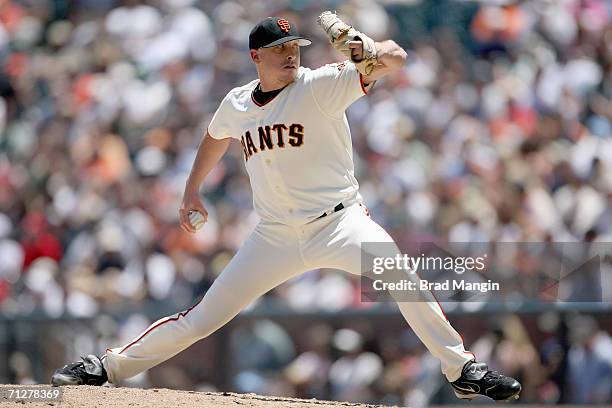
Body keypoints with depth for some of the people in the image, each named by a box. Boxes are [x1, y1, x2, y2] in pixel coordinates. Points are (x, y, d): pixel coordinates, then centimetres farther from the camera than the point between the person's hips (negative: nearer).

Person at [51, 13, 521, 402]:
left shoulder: (320, 86, -12)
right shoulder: (237, 104, 3)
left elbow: (396, 58, -25)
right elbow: (216, 137, 28)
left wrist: (373, 52, -46)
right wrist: (192, 190, 29)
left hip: (338, 222, -3)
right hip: (275, 236, 3)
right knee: (201, 319, 1)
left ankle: (463, 370, -19)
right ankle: (109, 367, 17)